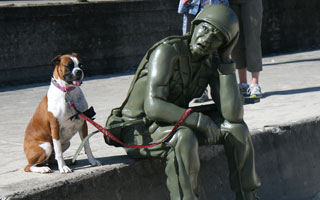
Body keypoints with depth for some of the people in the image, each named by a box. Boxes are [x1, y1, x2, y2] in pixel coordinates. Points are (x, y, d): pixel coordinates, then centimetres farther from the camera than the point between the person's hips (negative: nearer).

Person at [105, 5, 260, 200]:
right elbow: (153, 107, -33)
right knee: (184, 138, -37)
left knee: (237, 128, -7)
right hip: (139, 129, -7)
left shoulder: (212, 62, -4)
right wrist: (199, 120, -34)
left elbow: (233, 114, -17)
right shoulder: (168, 51, -22)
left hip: (175, 124, 7)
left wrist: (226, 61, -17)